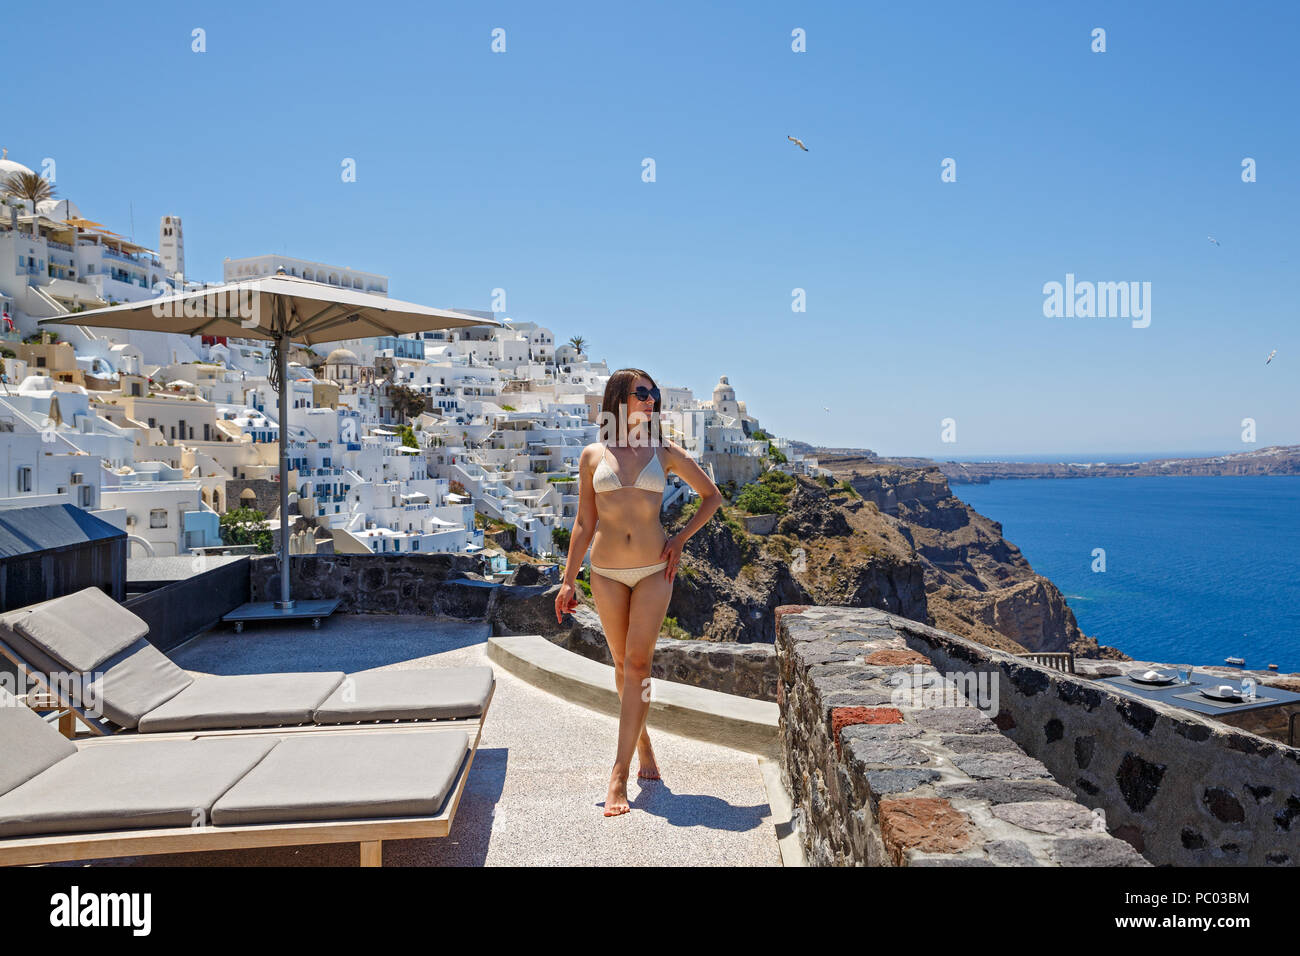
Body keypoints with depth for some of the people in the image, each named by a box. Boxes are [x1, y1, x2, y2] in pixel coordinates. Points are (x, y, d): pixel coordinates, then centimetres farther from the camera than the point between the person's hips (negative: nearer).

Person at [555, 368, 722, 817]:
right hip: (607, 572, 1)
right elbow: (584, 522, 8)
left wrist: (680, 539, 3)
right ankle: (643, 741, 32)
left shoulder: (666, 453, 3)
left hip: (654, 570, -1)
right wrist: (569, 580, 6)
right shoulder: (593, 455, 4)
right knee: (623, 664, 10)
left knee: (637, 663, -9)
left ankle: (619, 774, -8)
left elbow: (712, 496, 13)